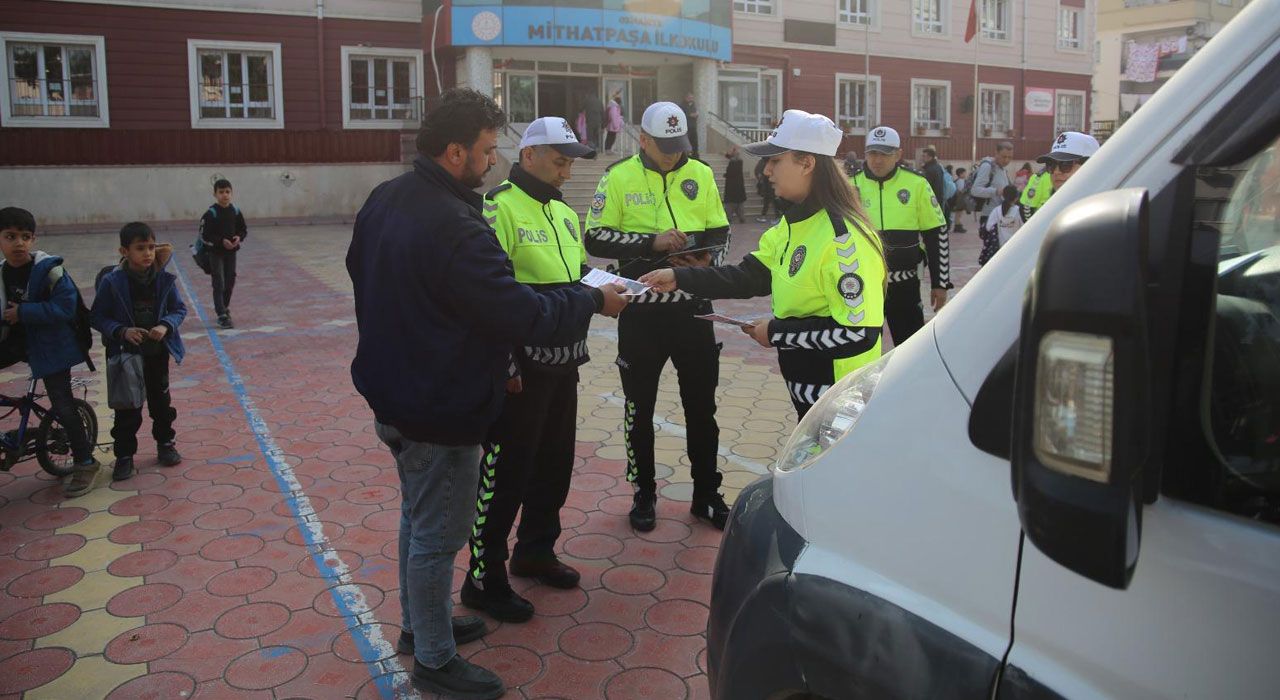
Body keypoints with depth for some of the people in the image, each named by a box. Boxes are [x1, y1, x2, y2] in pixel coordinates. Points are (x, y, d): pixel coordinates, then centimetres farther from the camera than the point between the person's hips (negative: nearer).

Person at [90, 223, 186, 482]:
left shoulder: (164, 278, -9)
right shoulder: (112, 282, -16)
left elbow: (179, 309, 1)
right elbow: (96, 316, -9)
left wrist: (166, 326, -18)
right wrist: (121, 331, -24)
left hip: (157, 352, 2)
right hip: (126, 353, -2)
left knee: (161, 400, 17)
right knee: (127, 407, 6)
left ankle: (165, 444, 34)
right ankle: (124, 455, 19)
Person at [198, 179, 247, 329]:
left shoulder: (235, 211, 1)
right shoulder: (211, 214, -12)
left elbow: (244, 230, 10)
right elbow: (204, 235, -12)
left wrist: (239, 238, -11)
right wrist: (221, 241, -22)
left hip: (231, 252, 5)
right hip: (216, 253, -4)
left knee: (230, 282, 13)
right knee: (219, 284, -5)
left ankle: (224, 308, 33)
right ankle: (222, 316, -5)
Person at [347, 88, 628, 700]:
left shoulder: (384, 201, 3)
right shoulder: (454, 227, -28)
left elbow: (361, 271, 18)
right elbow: (519, 314, -26)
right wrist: (593, 300, -12)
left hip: (393, 393, 10)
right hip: (441, 414, -10)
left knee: (419, 519, 25)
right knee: (437, 537, 5)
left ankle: (419, 624, 42)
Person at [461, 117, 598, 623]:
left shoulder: (565, 214, 15)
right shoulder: (501, 209, -13)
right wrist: (504, 365, -19)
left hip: (563, 364, 9)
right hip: (520, 369, -9)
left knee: (555, 462, 18)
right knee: (506, 471, -1)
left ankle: (535, 550, 36)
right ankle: (484, 579, 12)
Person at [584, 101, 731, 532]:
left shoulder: (701, 174, 5)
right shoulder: (619, 177, -3)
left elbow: (720, 232, 13)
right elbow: (595, 238, -7)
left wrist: (707, 258, -9)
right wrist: (652, 242, -18)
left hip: (693, 305, 2)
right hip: (641, 308, -2)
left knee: (701, 404, 10)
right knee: (640, 407, 9)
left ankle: (707, 495, 25)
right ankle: (643, 494, 25)